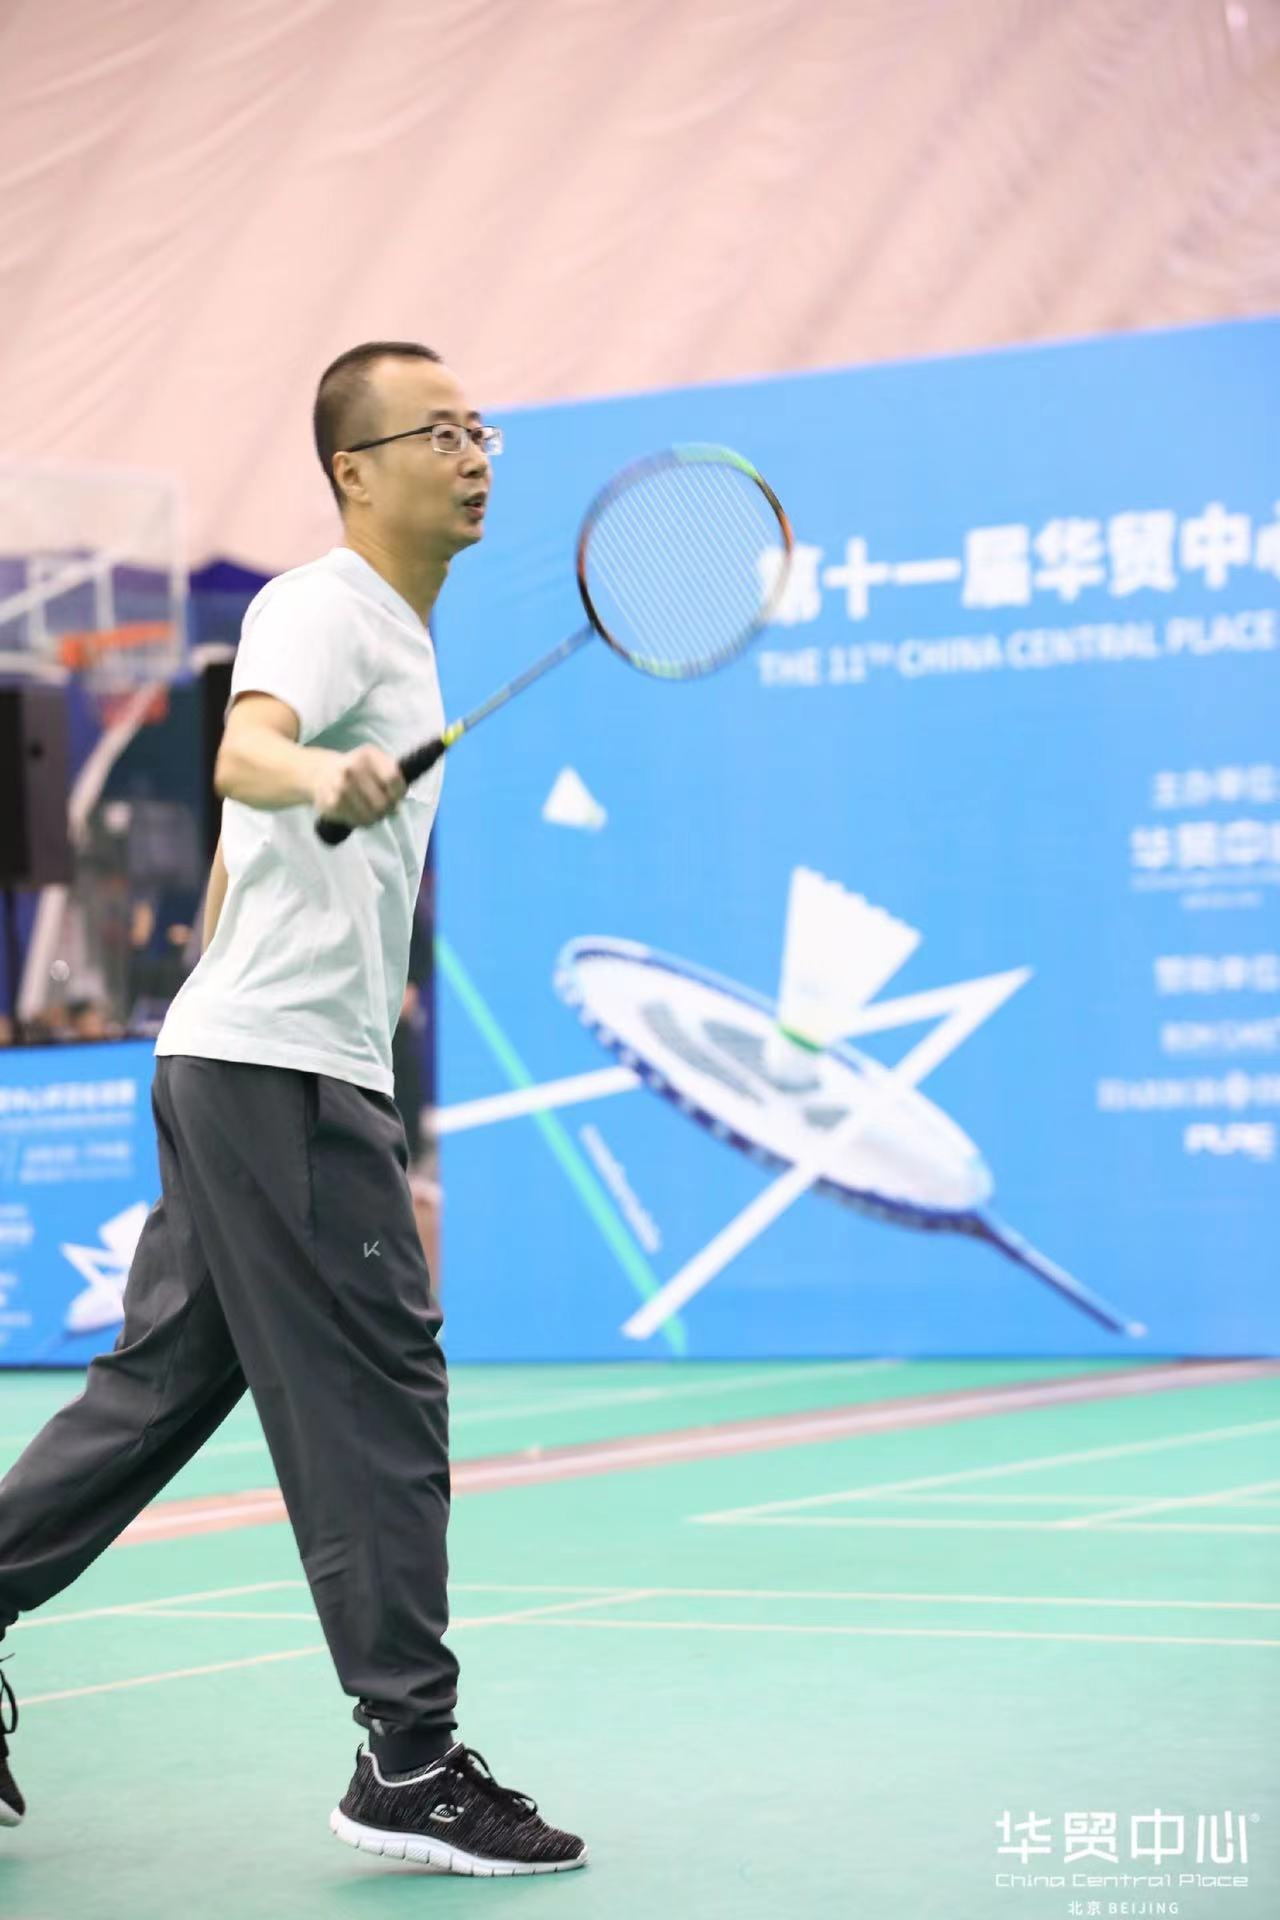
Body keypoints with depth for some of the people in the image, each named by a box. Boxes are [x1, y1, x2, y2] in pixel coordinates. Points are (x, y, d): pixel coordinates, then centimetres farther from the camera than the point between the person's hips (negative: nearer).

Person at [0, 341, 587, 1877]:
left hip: (236, 1068, 10)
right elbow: (242, 753, -31)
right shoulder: (320, 606, -10)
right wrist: (319, 772, -52)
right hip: (282, 1073, -10)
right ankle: (409, 1761, -4)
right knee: (376, 1398, -8)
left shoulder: (397, 634, 21)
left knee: (161, 1381, 11)